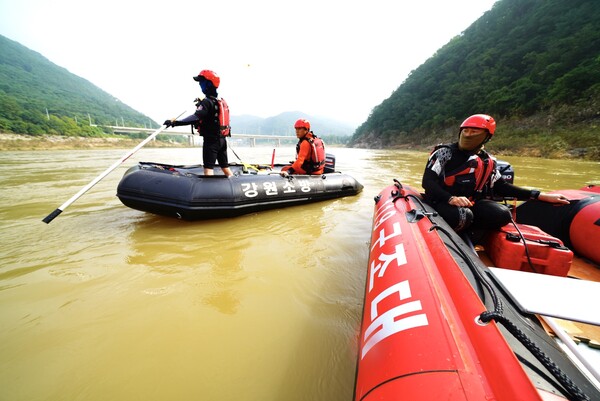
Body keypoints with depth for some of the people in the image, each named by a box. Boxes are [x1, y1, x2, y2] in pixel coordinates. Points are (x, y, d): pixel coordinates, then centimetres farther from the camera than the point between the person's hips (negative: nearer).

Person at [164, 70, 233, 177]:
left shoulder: (207, 102, -13)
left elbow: (195, 118, -26)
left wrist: (174, 122, -29)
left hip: (211, 140, -8)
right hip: (222, 139, 8)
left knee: (208, 168, -8)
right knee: (225, 167, 15)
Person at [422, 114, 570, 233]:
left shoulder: (487, 161, 12)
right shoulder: (444, 153, -6)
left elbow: (501, 187, 16)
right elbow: (427, 182, -17)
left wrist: (542, 196, 9)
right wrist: (451, 198, -33)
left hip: (470, 203, 6)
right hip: (441, 201, -5)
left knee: (502, 214, -20)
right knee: (463, 216, -36)